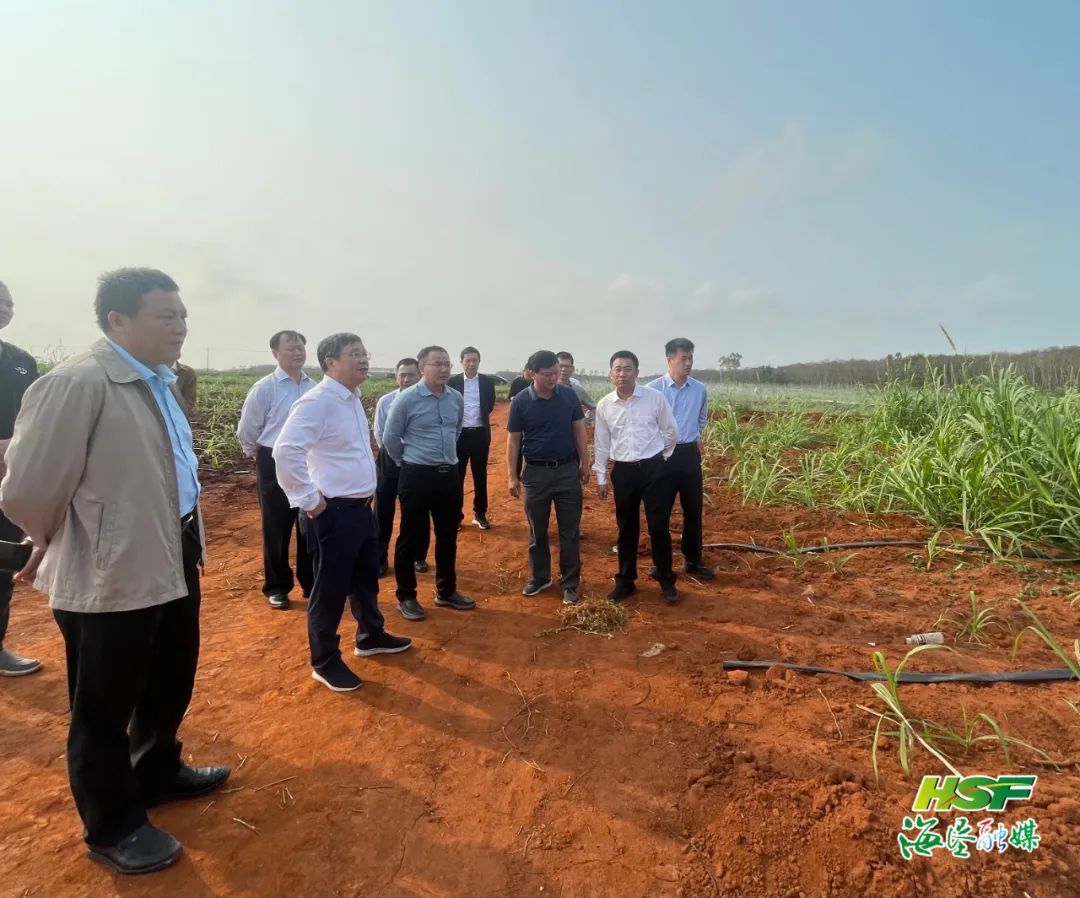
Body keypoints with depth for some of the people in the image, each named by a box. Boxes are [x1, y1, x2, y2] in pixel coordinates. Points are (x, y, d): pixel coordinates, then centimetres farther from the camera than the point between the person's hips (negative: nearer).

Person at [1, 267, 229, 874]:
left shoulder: (162, 383, 8)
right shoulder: (78, 384, -20)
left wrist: (187, 540, 16)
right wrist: (66, 547, -2)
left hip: (173, 561, 9)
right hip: (110, 577, -8)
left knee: (171, 686, 25)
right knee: (105, 711, 13)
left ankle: (158, 772, 49)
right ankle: (113, 827, 34)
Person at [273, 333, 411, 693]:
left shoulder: (354, 400, 10)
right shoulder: (317, 401, -19)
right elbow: (286, 451, -28)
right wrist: (308, 500, -22)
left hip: (362, 508, 9)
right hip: (333, 513, -9)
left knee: (367, 578, 23)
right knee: (331, 589, 6)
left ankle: (370, 636, 44)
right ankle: (325, 662, 25)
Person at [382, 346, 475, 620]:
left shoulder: (457, 399, 4)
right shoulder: (407, 398, -11)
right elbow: (390, 438, -2)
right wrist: (408, 462, 9)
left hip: (449, 475, 5)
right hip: (417, 476, -5)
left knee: (448, 536, 14)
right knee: (412, 538, 5)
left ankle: (446, 592, 30)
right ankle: (406, 597, 20)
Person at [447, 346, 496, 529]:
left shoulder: (488, 382, 2)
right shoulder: (453, 382, -2)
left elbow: (490, 405, 9)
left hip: (480, 433, 1)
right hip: (459, 433, -1)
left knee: (480, 475, 9)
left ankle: (480, 514, 20)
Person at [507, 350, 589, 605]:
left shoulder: (569, 396, -2)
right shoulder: (520, 401, -6)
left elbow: (579, 431, 6)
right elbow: (513, 440, -2)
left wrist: (584, 463, 4)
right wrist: (512, 476, -4)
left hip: (567, 470, 1)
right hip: (535, 472, 0)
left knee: (570, 531, 6)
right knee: (537, 531, 12)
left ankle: (570, 583, 18)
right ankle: (539, 578, 29)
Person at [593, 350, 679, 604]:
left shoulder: (656, 398, -7)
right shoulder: (604, 406, 1)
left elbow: (671, 432, 6)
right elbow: (602, 444, 8)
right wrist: (601, 477, 8)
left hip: (653, 469, -2)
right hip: (623, 471, 2)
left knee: (659, 527, 2)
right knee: (626, 529, 11)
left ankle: (666, 581, 20)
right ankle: (625, 581, 26)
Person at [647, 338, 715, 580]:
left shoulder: (700, 390, 2)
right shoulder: (654, 389, -10)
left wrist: (695, 438, 13)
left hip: (690, 454, 4)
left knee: (694, 509, 11)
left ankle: (693, 560, 26)